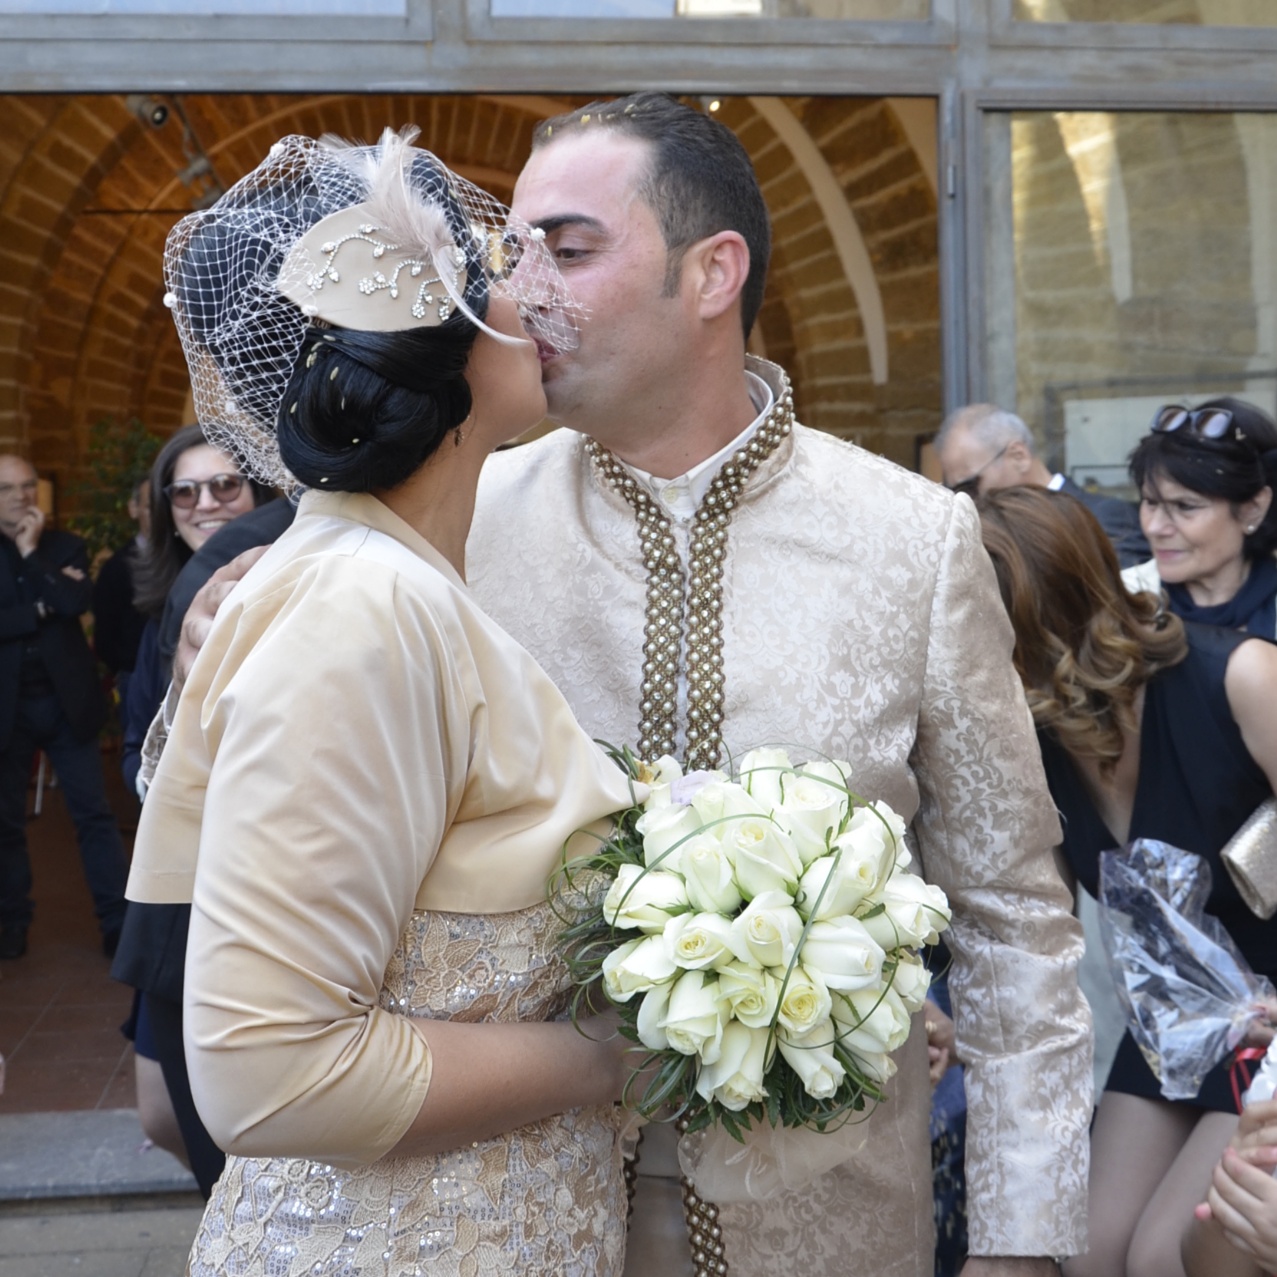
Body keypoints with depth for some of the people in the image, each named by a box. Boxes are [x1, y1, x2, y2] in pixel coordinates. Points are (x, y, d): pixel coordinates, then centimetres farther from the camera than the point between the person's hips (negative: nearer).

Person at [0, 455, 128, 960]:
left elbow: (77, 602, -15)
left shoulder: (65, 546, 3)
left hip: (66, 700, 0)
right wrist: (42, 607, -15)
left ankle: (119, 922, 6)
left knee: (95, 814, 2)